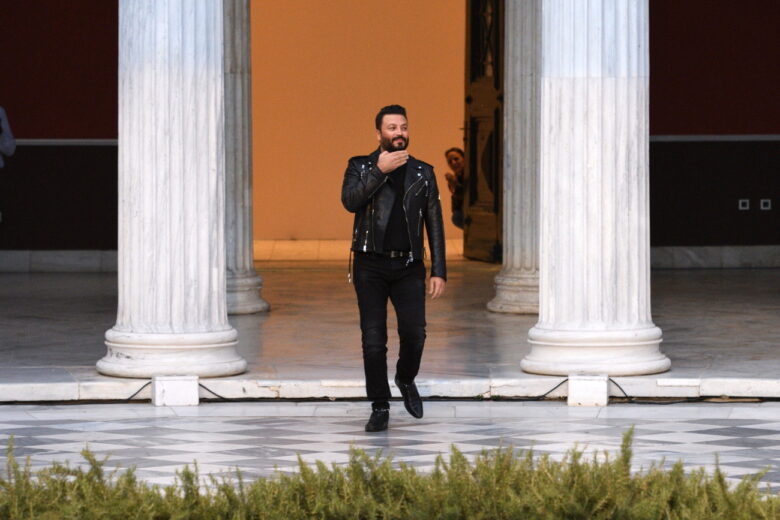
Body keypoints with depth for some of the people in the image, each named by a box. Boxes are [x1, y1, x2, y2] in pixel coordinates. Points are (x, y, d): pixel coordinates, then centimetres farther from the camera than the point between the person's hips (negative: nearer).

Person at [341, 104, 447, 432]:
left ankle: (406, 379, 20)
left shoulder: (423, 173, 10)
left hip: (409, 266, 1)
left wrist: (439, 271, 1)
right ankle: (379, 408, 7)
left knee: (414, 332, -12)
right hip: (370, 266, -1)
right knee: (373, 339, -3)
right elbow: (350, 201, -14)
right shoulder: (360, 167, 6)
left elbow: (435, 225, 8)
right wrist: (380, 171, -18)